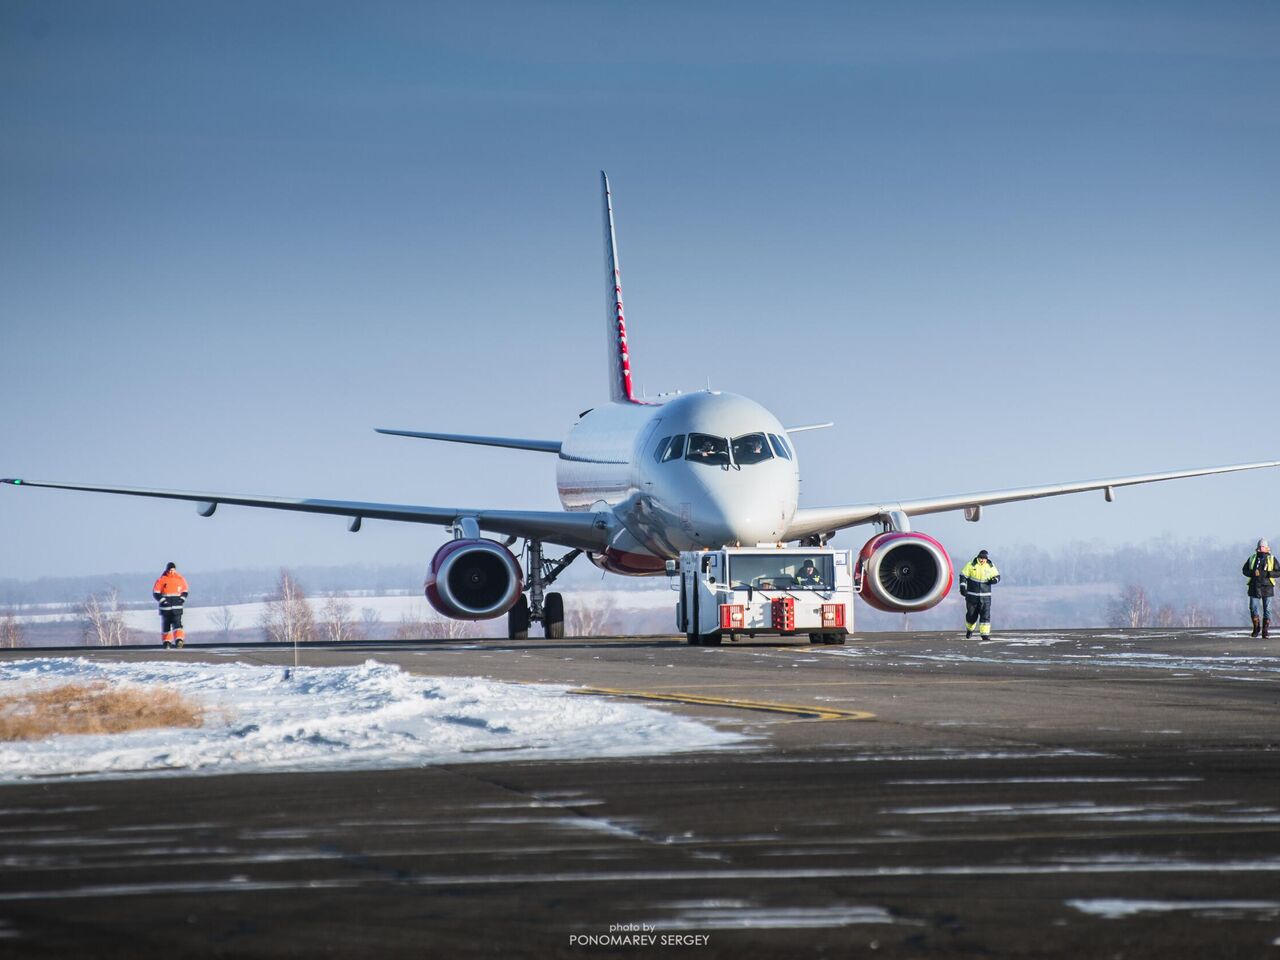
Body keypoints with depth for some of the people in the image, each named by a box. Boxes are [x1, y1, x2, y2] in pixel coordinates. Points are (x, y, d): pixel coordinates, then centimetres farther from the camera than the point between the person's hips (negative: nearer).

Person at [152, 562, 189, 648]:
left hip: (177, 606, 0)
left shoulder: (180, 579, 5)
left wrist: (182, 599, -1)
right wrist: (162, 600, -13)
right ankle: (167, 641, 16)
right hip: (165, 607, 0)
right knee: (166, 625, 6)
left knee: (177, 622, -13)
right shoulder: (162, 580, -3)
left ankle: (179, 640, -21)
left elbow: (185, 592, 16)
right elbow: (156, 593, -2)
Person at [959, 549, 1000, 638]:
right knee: (971, 615, 9)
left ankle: (985, 634, -7)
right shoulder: (971, 565, -6)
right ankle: (969, 629, 36)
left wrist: (994, 580, -14)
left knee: (985, 615, -9)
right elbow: (963, 576, -1)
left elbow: (997, 576, 10)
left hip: (985, 596, 1)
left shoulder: (991, 566, 0)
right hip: (972, 595, -1)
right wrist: (963, 587, -11)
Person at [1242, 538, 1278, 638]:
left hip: (1267, 587, -2)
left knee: (1267, 610, -1)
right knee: (1253, 608, -1)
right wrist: (1252, 573, -8)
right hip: (1254, 587, 2)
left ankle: (1265, 632, 4)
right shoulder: (1252, 558, 10)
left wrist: (1268, 574, -16)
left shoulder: (1271, 559, 4)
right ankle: (1256, 628, 20)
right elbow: (1244, 570, 11)